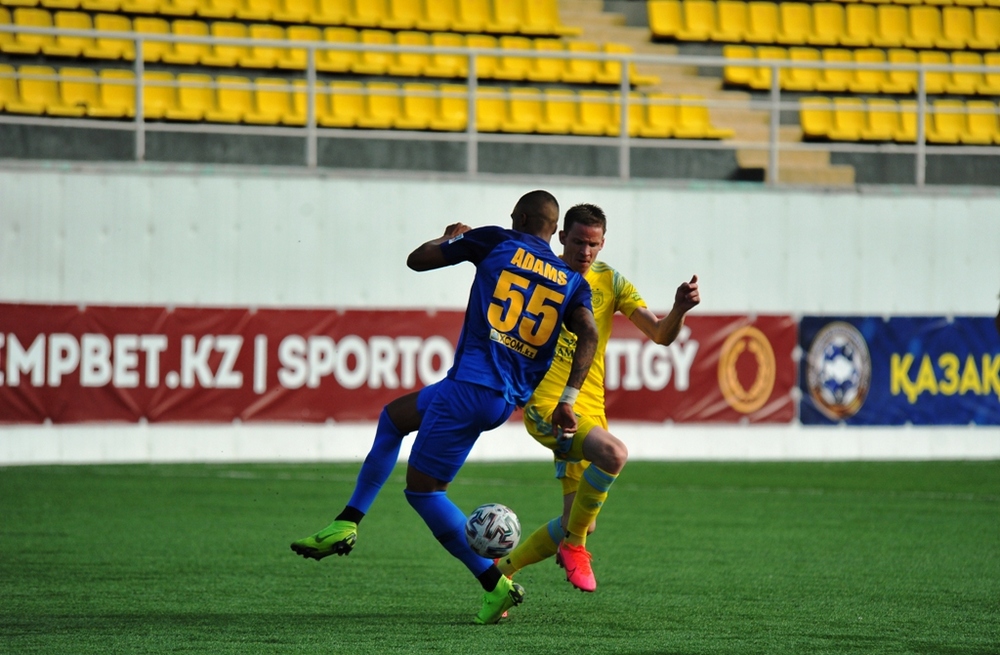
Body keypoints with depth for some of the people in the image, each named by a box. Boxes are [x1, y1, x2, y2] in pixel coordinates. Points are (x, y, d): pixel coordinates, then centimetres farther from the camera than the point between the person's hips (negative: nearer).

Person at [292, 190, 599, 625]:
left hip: (470, 388, -7)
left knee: (422, 487, 2)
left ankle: (494, 585, 0)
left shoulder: (495, 244, 2)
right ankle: (347, 524, 24)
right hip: (508, 400, 7)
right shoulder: (572, 282, 11)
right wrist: (567, 400, -6)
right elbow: (588, 333, -7)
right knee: (393, 415, 27)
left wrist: (450, 238, 29)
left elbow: (417, 260, 8)